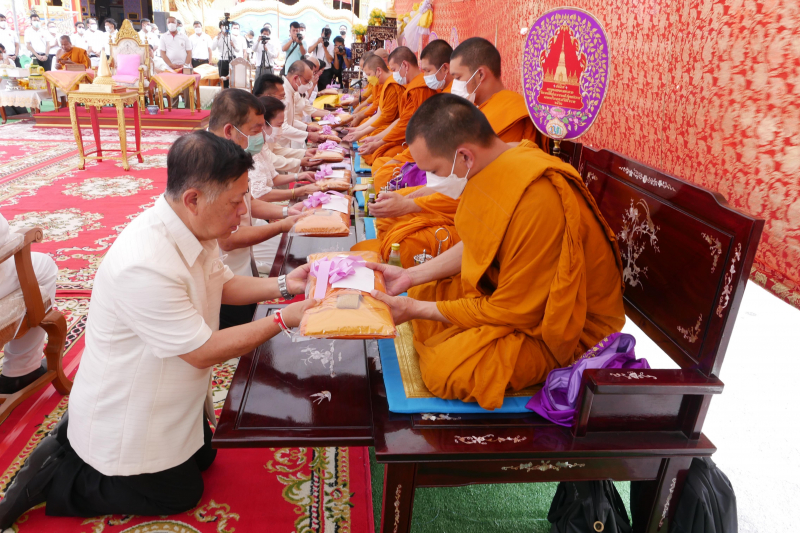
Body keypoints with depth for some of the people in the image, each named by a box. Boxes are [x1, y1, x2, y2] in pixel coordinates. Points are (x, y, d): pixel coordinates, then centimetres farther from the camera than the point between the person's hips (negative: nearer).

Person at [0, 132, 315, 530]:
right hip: (124, 420, -8)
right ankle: (53, 478, 18)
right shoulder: (145, 265, -38)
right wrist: (284, 319, -25)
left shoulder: (192, 228, -11)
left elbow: (224, 284, 4)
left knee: (202, 457, 25)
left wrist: (284, 285, -11)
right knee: (180, 495, 11)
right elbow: (203, 352, -29)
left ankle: (80, 437, 30)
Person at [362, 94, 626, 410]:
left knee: (447, 371, -23)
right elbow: (476, 246, 8)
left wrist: (415, 311, -18)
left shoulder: (534, 199, -35)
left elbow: (511, 311, -25)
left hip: (567, 325, -8)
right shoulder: (494, 166, -8)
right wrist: (411, 276, 1)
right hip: (515, 290, 8)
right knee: (423, 292, 5)